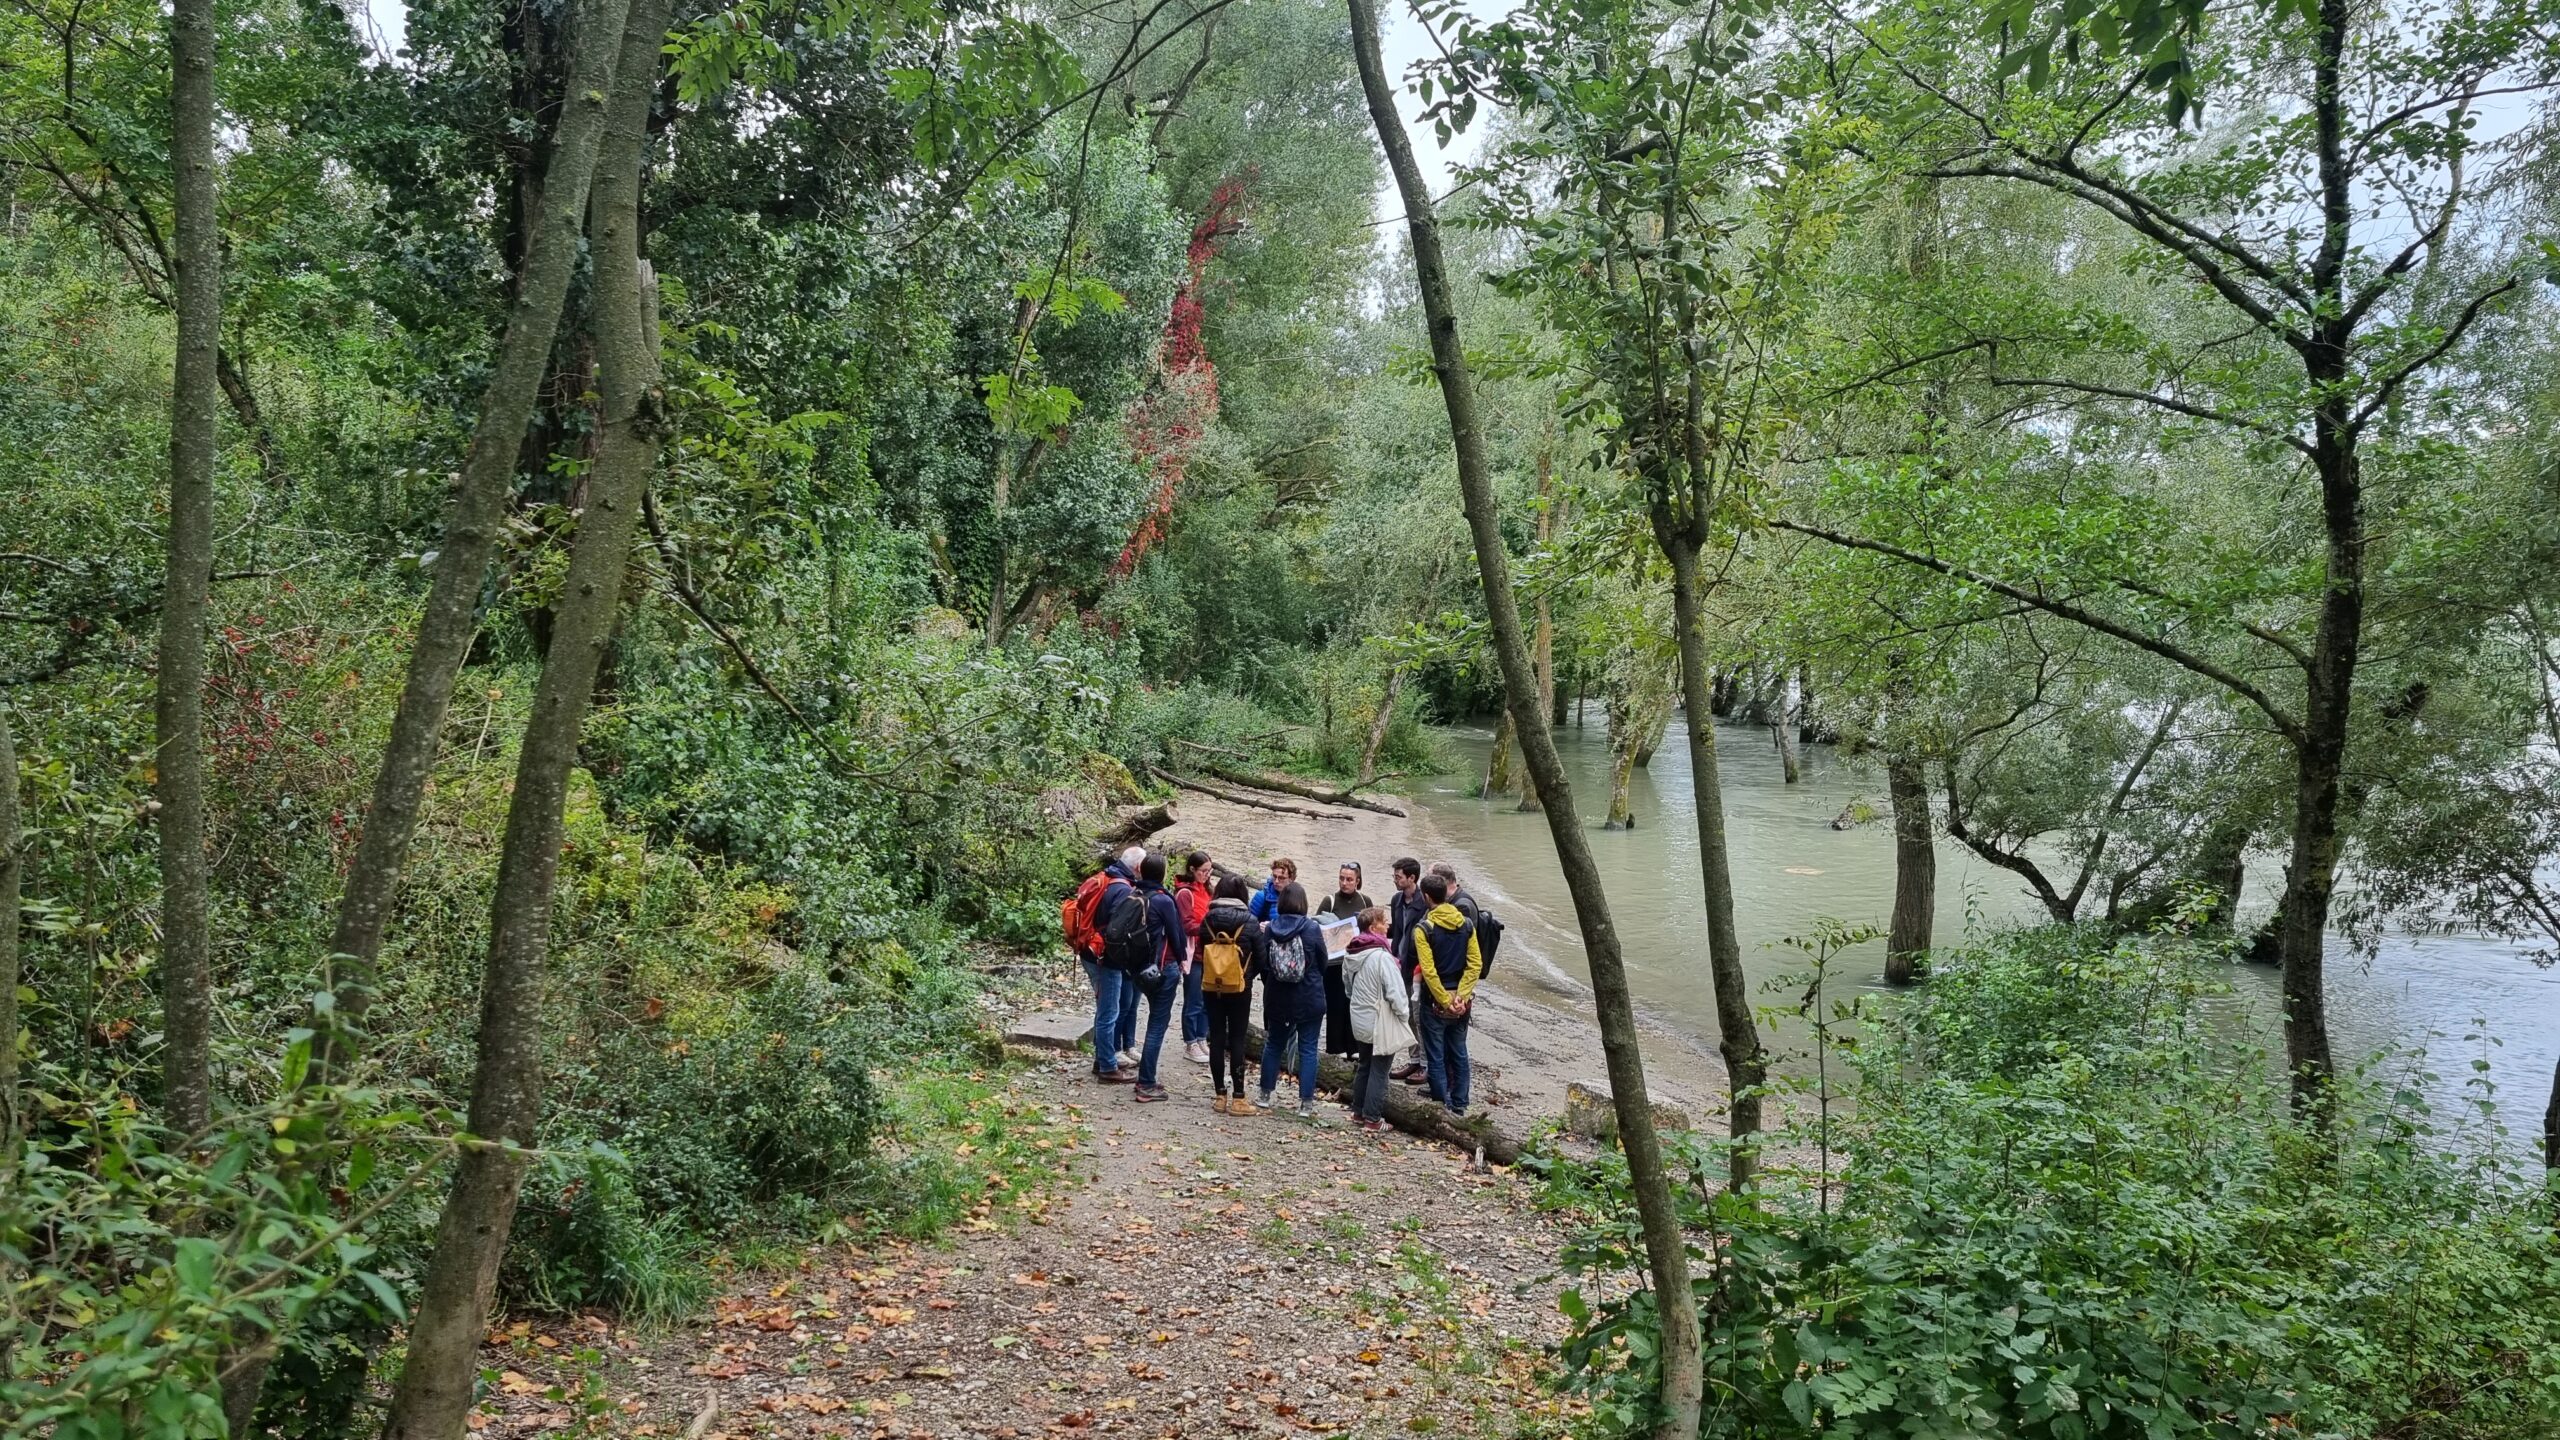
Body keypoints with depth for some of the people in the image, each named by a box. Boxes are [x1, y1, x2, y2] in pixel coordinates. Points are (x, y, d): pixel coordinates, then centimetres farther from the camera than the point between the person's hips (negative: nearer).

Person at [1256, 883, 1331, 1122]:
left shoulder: (1269, 930, -7)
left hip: (1277, 1000, 3)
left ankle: (1266, 1095, 26)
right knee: (1308, 1049, 5)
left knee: (1273, 1045, 18)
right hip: (1310, 1000, -2)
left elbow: (1263, 966, 1)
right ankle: (1306, 1103, 4)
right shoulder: (1312, 929, -12)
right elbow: (1323, 964, -2)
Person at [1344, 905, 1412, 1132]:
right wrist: (1404, 1013, -6)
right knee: (1378, 1071, 2)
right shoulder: (1382, 956, -24)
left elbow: (1348, 984, 13)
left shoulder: (1354, 955, 1)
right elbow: (1395, 992, -22)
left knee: (1364, 1067, 20)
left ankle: (1358, 1112, 28)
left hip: (1361, 1020, 8)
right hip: (1381, 1023, -8)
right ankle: (1372, 1119, 8)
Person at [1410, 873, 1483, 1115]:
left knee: (1436, 1056, 5)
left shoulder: (1424, 929, -15)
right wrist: (1460, 996, -7)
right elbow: (1476, 964, -5)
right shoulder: (1466, 924, -1)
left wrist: (1445, 1001, -12)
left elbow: (1429, 971, -19)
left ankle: (1443, 1106, 9)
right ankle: (1459, 1105, 22)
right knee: (1459, 1053, 15)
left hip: (1434, 1001, -5)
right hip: (1461, 1002, 5)